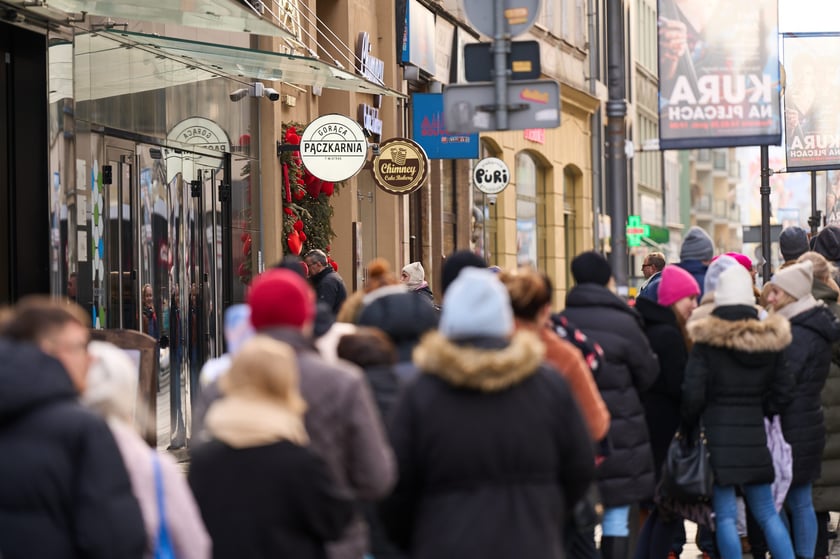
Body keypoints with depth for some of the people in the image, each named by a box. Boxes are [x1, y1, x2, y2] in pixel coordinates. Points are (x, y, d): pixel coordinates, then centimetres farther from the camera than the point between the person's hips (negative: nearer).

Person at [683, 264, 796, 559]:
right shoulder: (770, 339, 2)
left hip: (717, 435, -4)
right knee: (767, 513, 13)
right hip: (755, 436, 4)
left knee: (725, 516, 1)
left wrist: (689, 423, 7)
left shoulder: (707, 341, -9)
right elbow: (782, 393, 4)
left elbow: (693, 394, -11)